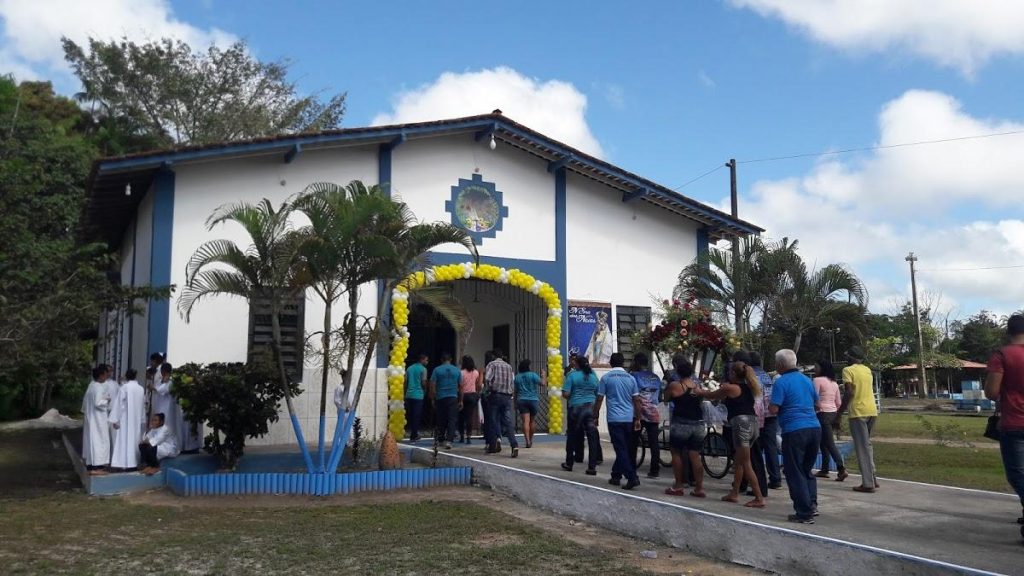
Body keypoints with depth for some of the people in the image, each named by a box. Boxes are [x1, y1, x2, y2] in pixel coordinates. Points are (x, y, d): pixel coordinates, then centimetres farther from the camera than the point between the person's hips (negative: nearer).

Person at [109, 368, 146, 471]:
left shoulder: (124, 387, -9)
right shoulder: (141, 389, 5)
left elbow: (119, 404, -10)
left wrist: (115, 419, -9)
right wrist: (142, 420, 16)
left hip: (126, 419, -5)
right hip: (137, 419, 5)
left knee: (125, 439, -4)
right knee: (135, 439, 10)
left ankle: (126, 464, -8)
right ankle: (134, 462, 11)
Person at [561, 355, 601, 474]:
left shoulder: (572, 375, -5)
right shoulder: (593, 376, 7)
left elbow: (565, 394, -11)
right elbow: (598, 394, 10)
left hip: (576, 408, -2)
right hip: (591, 408, 2)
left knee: (572, 437, 12)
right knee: (592, 438, 1)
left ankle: (569, 464, 23)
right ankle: (592, 467, -2)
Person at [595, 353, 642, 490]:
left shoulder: (606, 378, -2)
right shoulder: (631, 378, 7)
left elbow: (599, 400, -2)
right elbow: (636, 400, 7)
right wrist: (638, 419, 12)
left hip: (614, 418, -4)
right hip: (629, 419, 4)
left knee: (621, 449, -4)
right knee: (624, 448, 15)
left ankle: (632, 477, -14)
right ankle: (616, 476, 22)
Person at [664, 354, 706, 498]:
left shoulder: (674, 385, -10)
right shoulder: (697, 385, 5)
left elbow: (666, 398, 5)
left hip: (681, 425, -4)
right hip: (699, 425, 4)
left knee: (677, 453, 9)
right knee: (695, 456, 7)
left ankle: (678, 486, 10)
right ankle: (699, 487, 7)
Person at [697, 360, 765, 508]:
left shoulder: (730, 388, -4)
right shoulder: (748, 388, 16)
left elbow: (711, 396, 11)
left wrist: (698, 392, 28)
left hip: (741, 423, -8)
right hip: (753, 423, 8)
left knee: (746, 464, -5)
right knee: (739, 461, 18)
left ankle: (759, 498, -8)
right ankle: (734, 493, 25)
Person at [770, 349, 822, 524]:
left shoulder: (781, 382, -8)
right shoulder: (807, 380, 13)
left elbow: (773, 410, -12)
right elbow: (816, 403, 24)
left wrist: (769, 405, 8)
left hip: (794, 431, -7)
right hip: (814, 428, 7)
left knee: (795, 473, 3)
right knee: (807, 470, 21)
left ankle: (805, 513, 3)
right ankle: (812, 504, 15)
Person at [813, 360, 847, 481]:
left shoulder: (818, 380, -7)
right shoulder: (834, 383, 15)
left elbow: (814, 399, -14)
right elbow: (839, 403, 16)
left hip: (823, 413, -8)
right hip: (833, 413, 8)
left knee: (829, 443, -9)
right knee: (824, 442, 15)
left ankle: (841, 469, -19)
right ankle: (824, 469, 18)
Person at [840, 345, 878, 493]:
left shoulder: (848, 370, -7)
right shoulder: (867, 370, 14)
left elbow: (849, 393, -15)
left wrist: (839, 413, -11)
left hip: (858, 412, -7)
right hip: (872, 410, 7)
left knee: (862, 448, -3)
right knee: (867, 445, 19)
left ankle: (868, 483, -3)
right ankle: (872, 479, 22)